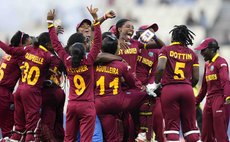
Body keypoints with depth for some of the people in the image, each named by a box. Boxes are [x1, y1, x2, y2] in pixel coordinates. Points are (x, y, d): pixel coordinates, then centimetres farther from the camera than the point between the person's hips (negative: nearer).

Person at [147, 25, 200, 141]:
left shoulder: (166, 50, 2)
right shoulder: (192, 54, 11)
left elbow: (161, 68, -14)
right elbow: (196, 78, 7)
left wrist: (156, 84, 1)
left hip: (169, 89, -2)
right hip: (187, 90, 2)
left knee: (172, 126, -1)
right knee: (190, 125, 8)